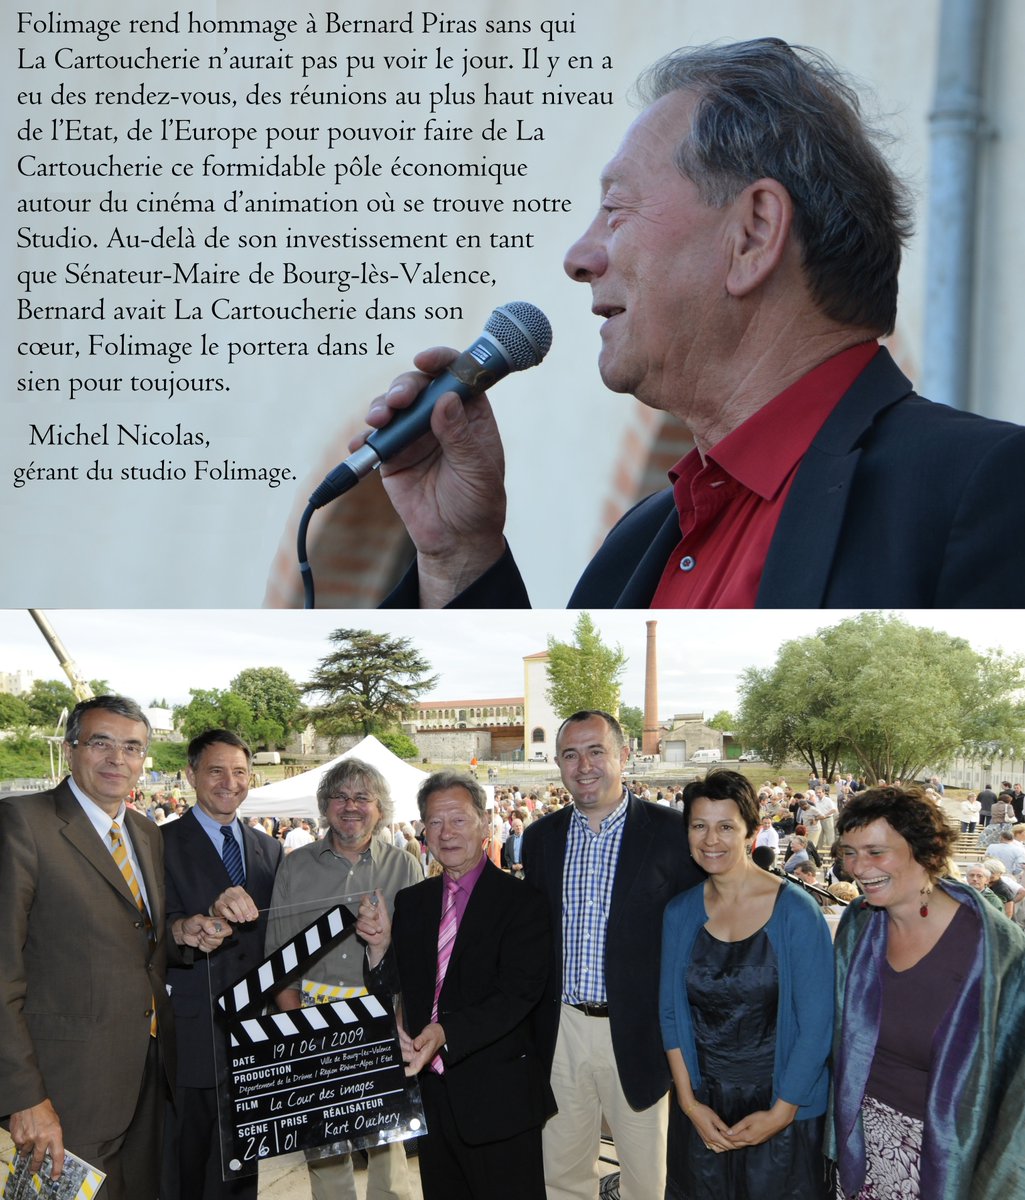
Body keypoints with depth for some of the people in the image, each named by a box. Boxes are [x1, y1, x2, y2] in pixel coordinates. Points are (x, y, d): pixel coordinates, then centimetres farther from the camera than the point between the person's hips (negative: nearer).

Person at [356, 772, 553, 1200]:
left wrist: (446, 1032, -32)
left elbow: (518, 992, -19)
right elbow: (392, 990, 6)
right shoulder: (411, 902, 7)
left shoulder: (521, 902, -10)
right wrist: (379, 944, -14)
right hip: (429, 1089, 5)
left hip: (497, 1095, -5)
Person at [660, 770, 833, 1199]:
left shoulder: (796, 913, -14)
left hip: (779, 1104, -3)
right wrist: (689, 1101, -3)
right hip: (701, 1107, 4)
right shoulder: (679, 914, -1)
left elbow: (816, 1024, -12)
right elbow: (671, 1013, 4)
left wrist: (781, 1113, -12)